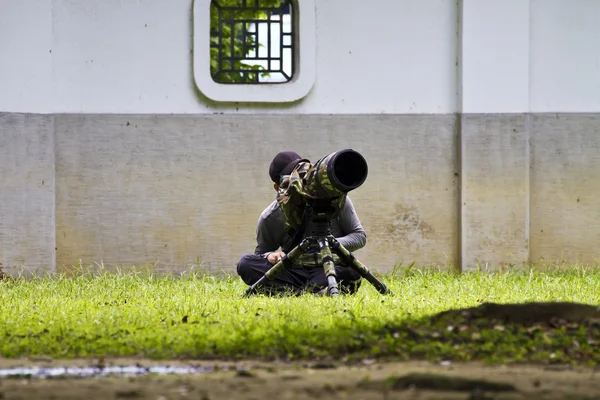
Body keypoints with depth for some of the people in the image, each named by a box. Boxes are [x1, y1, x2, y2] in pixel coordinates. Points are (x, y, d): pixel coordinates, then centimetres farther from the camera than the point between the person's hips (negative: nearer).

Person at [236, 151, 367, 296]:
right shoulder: (270, 218, -2)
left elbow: (360, 236, 2)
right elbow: (260, 253, 9)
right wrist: (270, 256, -16)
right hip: (293, 272, 2)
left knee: (352, 273, -36)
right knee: (245, 264, -23)